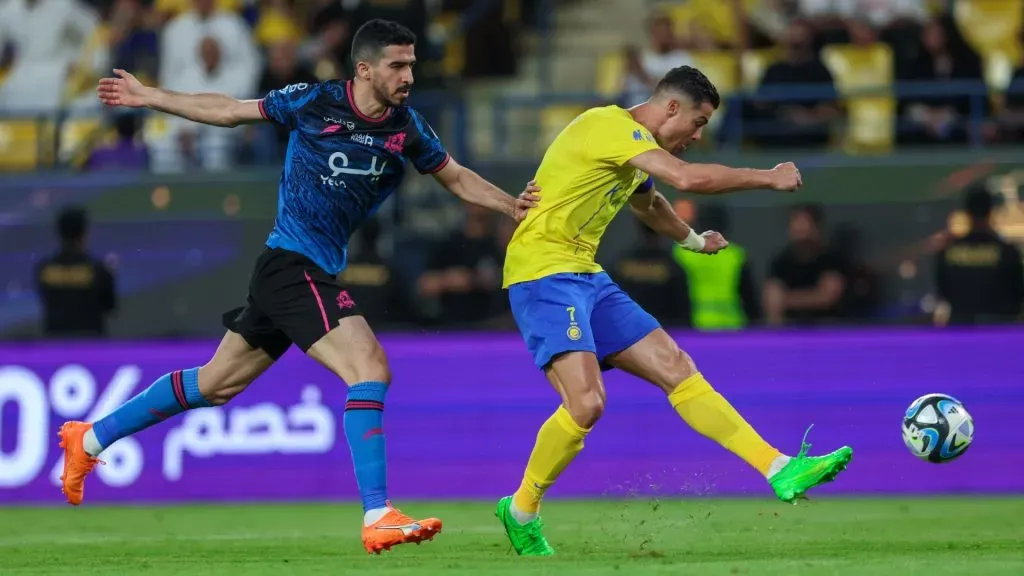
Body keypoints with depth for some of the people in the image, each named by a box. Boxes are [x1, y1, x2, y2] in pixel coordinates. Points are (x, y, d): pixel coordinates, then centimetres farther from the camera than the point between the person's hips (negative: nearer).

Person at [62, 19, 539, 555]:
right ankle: (377, 517, -24)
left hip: (316, 273, 7)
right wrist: (149, 97, 9)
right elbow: (231, 110, 4)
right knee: (370, 368, -21)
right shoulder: (314, 102, -10)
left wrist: (512, 204, 0)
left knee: (217, 383, 17)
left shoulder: (405, 128, 2)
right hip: (292, 264, -7)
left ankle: (90, 439, 32)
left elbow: (456, 177, 16)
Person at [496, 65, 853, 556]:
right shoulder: (610, 125, -14)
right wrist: (768, 178, -15)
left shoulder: (633, 147, 17)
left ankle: (781, 471, -1)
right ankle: (521, 511, -5)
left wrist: (693, 240, 59)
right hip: (543, 274, -10)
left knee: (677, 370, 2)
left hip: (586, 278, 10)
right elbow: (687, 178, -27)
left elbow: (647, 202, 41)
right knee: (586, 402, -24)